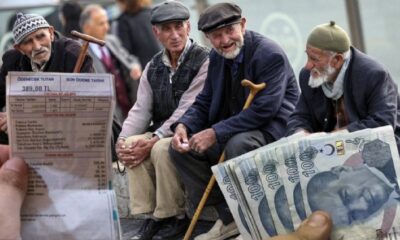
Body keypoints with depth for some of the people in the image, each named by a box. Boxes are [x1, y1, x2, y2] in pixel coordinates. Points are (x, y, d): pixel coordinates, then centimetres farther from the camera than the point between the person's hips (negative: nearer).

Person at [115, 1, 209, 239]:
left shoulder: (204, 61, -12)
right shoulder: (154, 67, 10)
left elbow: (187, 111, -20)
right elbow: (141, 109, 5)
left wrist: (153, 141, -26)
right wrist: (123, 139, -15)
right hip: (162, 132, 6)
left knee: (161, 149, -32)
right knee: (132, 145, -21)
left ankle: (175, 218, -16)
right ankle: (150, 216, -14)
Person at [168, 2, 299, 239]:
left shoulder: (270, 55, -19)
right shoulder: (217, 56, 6)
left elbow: (263, 110, -26)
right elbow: (204, 102, 12)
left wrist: (216, 133, -29)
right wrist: (183, 125, -10)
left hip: (273, 128, -8)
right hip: (234, 129, 9)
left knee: (238, 144, -38)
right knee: (180, 147, -5)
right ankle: (228, 217, -3)